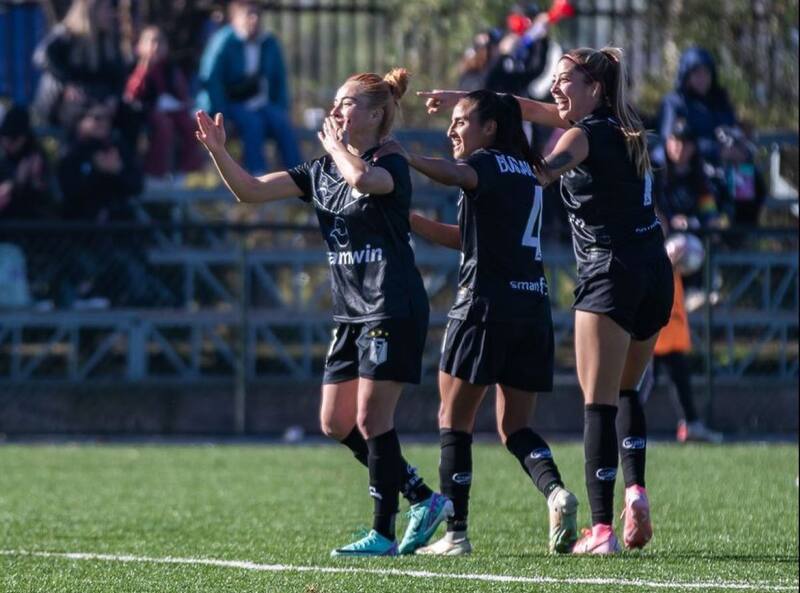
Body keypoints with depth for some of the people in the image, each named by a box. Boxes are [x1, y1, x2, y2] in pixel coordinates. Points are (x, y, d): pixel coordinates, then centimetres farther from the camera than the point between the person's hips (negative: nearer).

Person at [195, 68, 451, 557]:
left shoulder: (393, 167, -10)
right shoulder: (321, 171, 11)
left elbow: (363, 178, -35)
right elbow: (251, 190, 8)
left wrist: (336, 144, -16)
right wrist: (217, 150, -5)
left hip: (394, 311, -8)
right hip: (351, 315, 8)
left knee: (371, 419, -8)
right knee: (336, 424, 6)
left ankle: (384, 532, 0)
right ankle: (425, 500, 16)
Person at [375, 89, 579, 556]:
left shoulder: (489, 163, -3)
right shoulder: (527, 170, 21)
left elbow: (456, 175, -29)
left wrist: (405, 158, -32)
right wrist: (409, 219, 19)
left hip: (487, 304, -7)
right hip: (534, 307, 7)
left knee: (454, 420, 3)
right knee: (515, 428, 11)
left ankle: (456, 533, -1)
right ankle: (556, 491, -16)